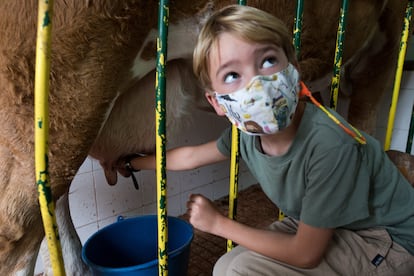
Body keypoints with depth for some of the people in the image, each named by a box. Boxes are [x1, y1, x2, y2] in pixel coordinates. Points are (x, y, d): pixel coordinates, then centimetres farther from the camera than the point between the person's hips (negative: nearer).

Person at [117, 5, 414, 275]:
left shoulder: (330, 143, -35)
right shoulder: (247, 131, -15)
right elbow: (191, 156, 5)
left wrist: (218, 223, -16)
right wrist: (133, 163, 17)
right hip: (319, 223, 5)